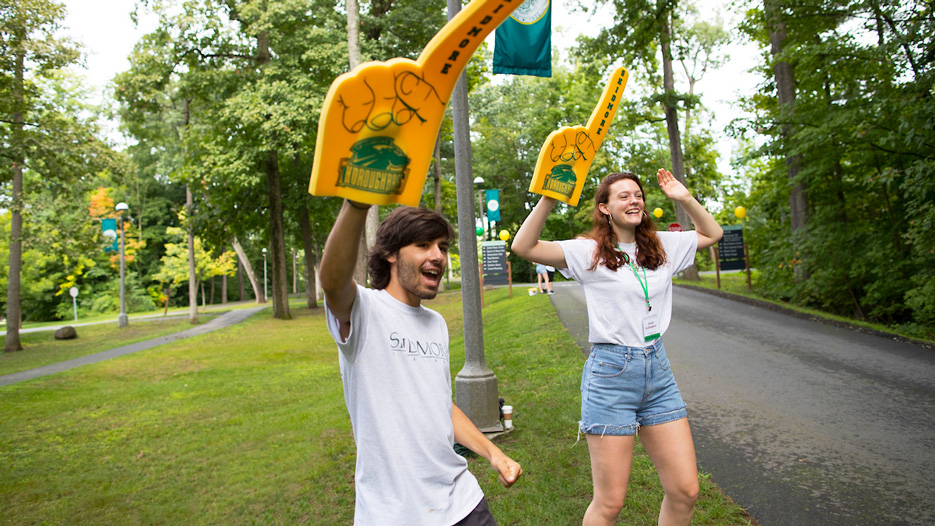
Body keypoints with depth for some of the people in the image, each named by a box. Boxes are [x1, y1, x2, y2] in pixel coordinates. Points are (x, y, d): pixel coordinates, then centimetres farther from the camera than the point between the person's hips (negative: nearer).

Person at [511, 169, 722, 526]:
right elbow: (523, 247, -15)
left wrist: (684, 198, 10)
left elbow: (712, 233, 24)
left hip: (657, 370, 5)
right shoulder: (589, 252, -6)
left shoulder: (662, 246, 10)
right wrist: (550, 198, -23)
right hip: (611, 374, -5)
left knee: (685, 491, 8)